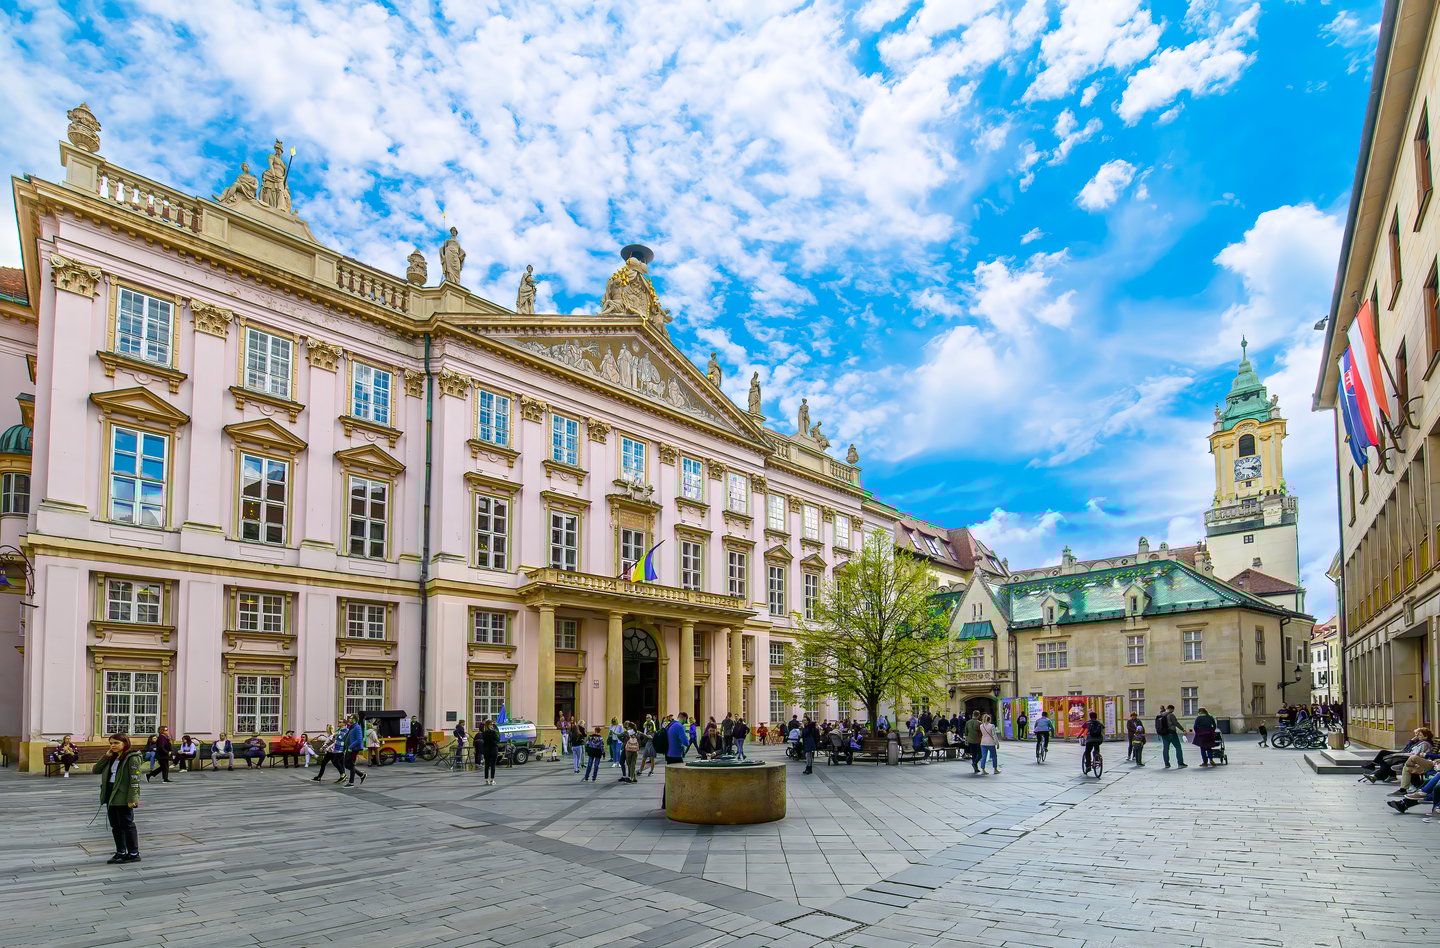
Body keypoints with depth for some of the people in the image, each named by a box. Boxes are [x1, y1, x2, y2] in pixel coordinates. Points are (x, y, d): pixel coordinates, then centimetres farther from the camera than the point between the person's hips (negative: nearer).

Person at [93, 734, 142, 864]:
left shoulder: (132, 758, -12)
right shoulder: (112, 758, 14)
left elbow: (135, 779, -16)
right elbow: (95, 770, 10)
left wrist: (132, 798, -21)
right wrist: (106, 756, 1)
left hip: (123, 798, -8)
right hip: (110, 796, 8)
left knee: (127, 825, -1)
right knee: (115, 826, 13)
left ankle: (134, 854, 6)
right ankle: (120, 853, 24)